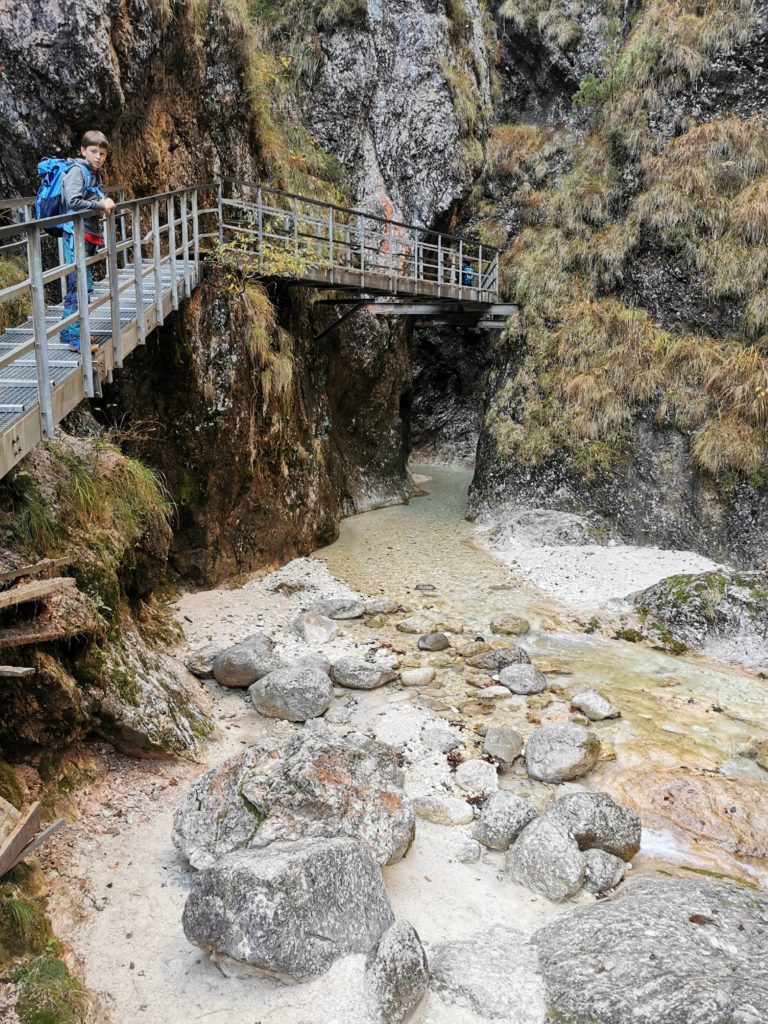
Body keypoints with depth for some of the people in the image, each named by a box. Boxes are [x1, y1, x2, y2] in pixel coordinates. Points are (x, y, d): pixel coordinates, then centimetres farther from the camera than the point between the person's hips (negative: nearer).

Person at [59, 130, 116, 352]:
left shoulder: (95, 174, 16)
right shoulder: (77, 171, -11)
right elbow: (73, 201, -23)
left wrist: (106, 201, 2)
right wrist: (100, 206, -14)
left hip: (89, 237, 9)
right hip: (76, 235, -9)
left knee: (77, 286, 14)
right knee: (81, 286, -13)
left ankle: (68, 332, 23)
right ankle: (75, 338, -12)